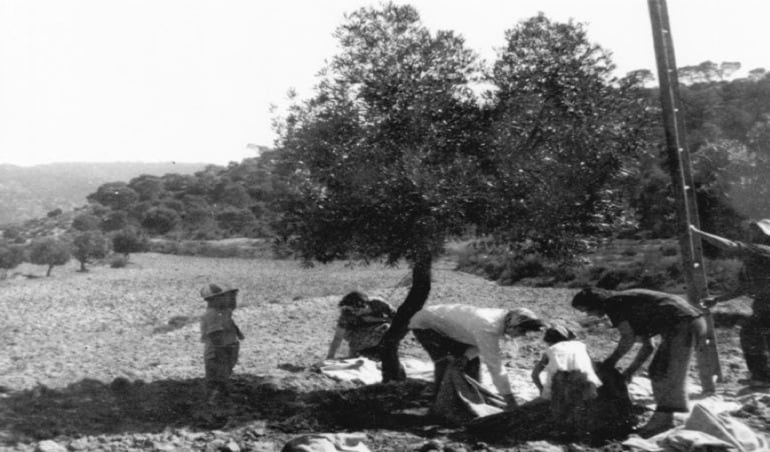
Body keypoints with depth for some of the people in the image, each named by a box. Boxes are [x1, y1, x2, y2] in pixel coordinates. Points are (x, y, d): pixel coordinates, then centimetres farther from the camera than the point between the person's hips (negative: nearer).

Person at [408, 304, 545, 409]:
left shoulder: (502, 316, -11)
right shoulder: (488, 327, -38)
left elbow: (482, 345, 1)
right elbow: (494, 365, -35)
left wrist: (465, 356, -17)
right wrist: (510, 401, -31)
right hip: (424, 324, -9)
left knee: (472, 360, 5)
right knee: (445, 362, -22)